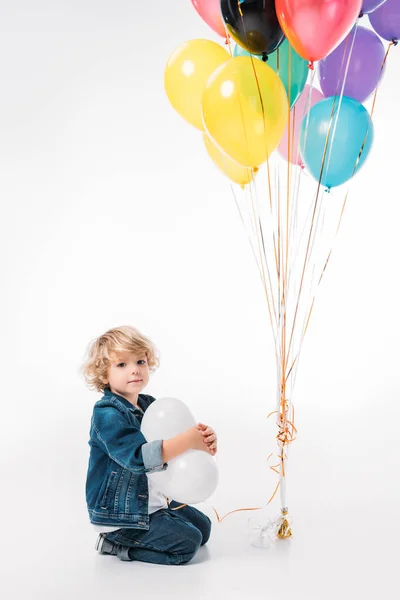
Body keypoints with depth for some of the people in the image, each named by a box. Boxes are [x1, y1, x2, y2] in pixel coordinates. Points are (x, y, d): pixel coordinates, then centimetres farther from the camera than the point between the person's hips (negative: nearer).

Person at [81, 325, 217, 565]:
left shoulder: (149, 405, 4)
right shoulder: (107, 415, -22)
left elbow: (172, 442, 6)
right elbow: (138, 457, -35)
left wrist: (203, 439, -18)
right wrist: (188, 440, -39)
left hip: (154, 501, 9)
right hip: (119, 513, -9)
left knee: (203, 527, 19)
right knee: (187, 543, -14)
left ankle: (122, 539, 17)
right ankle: (116, 542, 2)